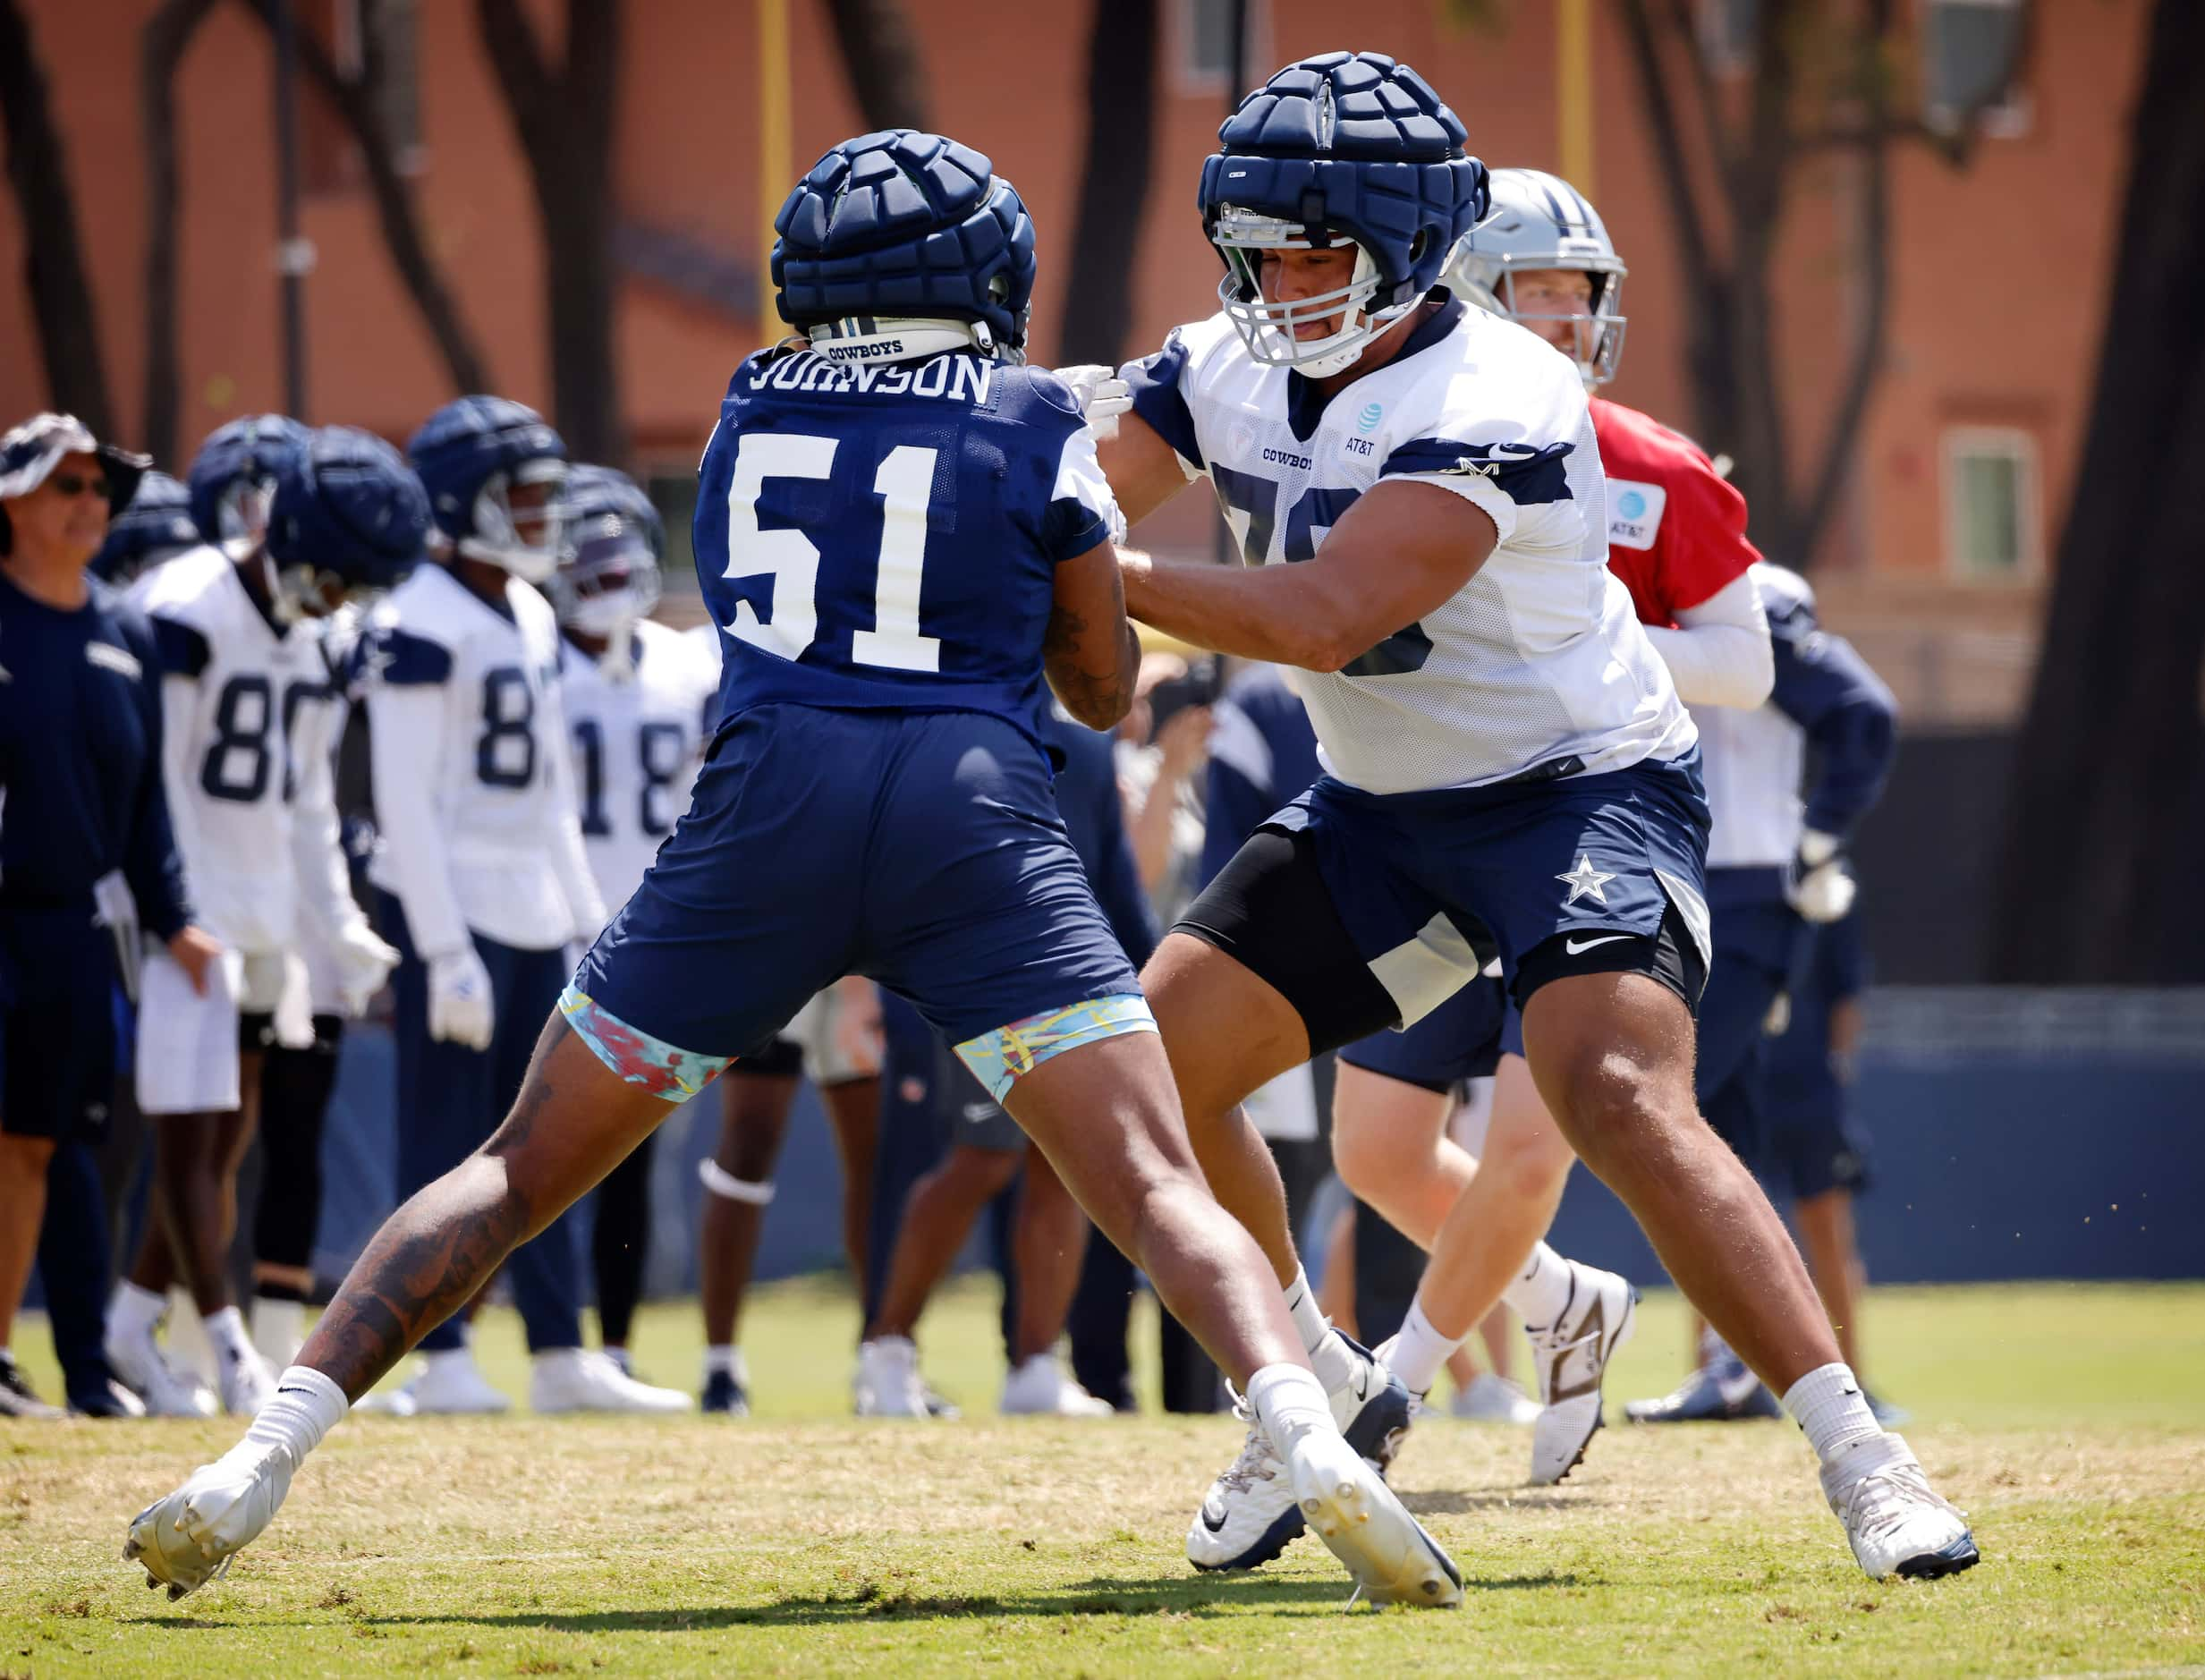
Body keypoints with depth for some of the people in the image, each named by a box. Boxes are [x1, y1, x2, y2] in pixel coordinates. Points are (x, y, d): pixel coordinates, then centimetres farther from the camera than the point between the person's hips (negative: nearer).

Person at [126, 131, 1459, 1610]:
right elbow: (1103, 690, 16)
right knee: (1161, 1194, -6)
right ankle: (1311, 1442, -33)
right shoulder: (1037, 426, 8)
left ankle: (266, 1455, 2)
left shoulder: (747, 418, 16)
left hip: (765, 819, 2)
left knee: (522, 1171, 12)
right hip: (976, 819, -2)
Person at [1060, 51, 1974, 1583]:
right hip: (1382, 812, 8)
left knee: (1619, 1097, -29)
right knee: (1154, 1062, -1)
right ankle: (1319, 1390, 20)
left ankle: (1860, 1456, -25)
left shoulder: (1495, 405, -26)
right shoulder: (1228, 375, -1)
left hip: (1582, 789, -8)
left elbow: (1325, 618, -34)